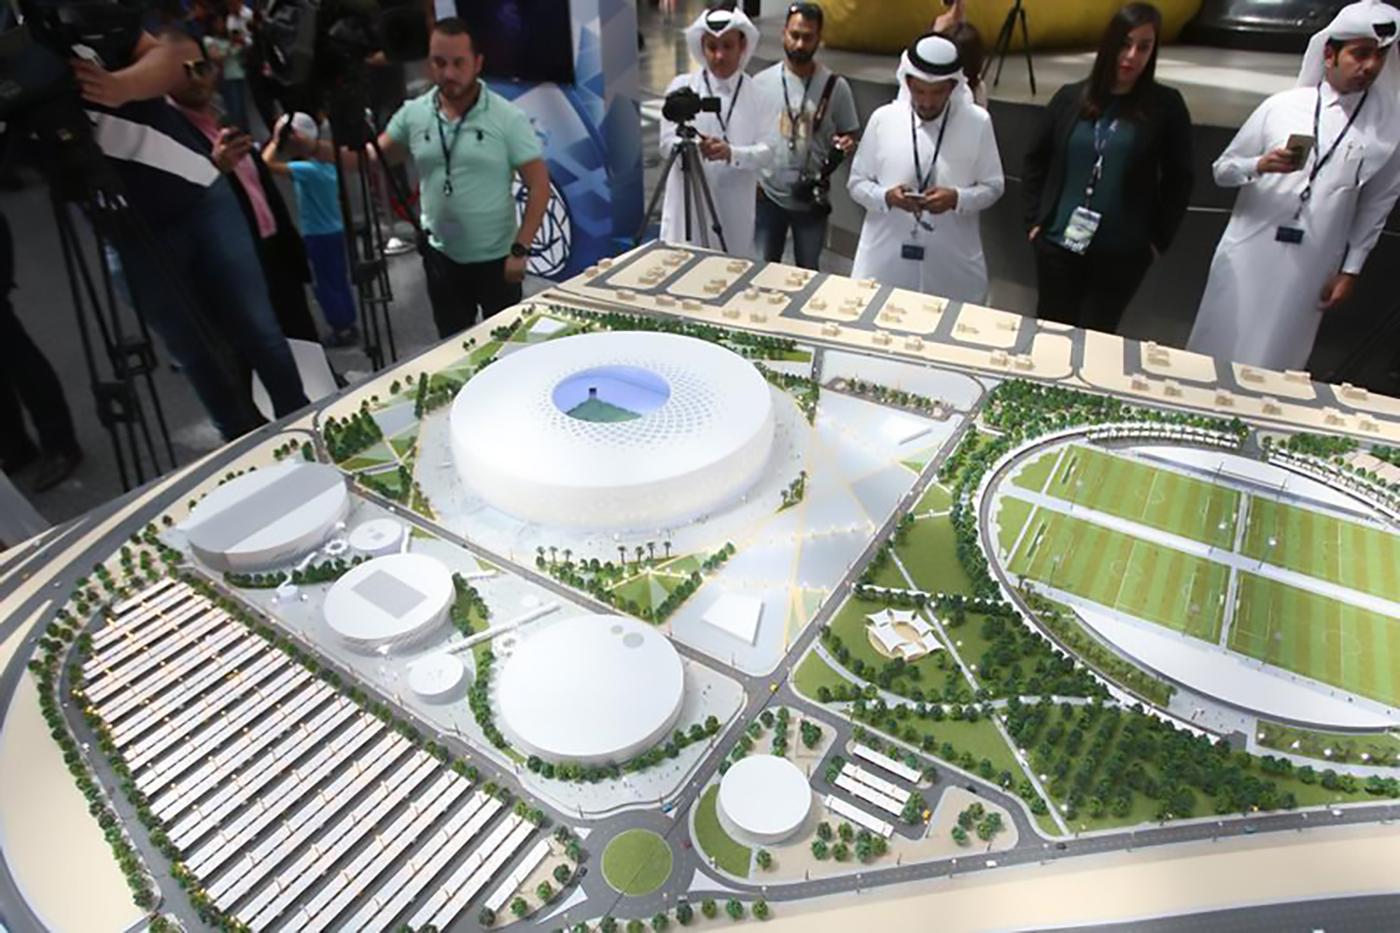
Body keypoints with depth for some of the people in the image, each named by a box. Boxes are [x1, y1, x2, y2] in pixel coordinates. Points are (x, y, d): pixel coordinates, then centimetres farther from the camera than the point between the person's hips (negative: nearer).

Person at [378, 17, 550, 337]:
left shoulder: (508, 117, -11)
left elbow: (539, 185, -11)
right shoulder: (413, 113, -1)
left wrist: (520, 249, -16)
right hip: (442, 258, 3)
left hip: (496, 258, -3)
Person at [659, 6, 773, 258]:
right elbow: (667, 143, -5)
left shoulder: (758, 93, 3)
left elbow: (766, 151, -4)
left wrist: (732, 153, -25)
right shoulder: (682, 86, 1)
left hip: (735, 209, 1)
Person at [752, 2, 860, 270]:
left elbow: (849, 134, 2)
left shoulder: (836, 86, -6)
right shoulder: (761, 82, -2)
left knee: (808, 271, 14)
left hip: (813, 199, -1)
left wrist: (846, 144, -21)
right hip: (768, 196, 1)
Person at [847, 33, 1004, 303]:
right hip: (885, 261, 0)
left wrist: (957, 198, -16)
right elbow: (857, 183, 5)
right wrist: (886, 197, -16)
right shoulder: (883, 119, 0)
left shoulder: (977, 122, -1)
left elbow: (993, 186, 4)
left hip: (952, 264, 0)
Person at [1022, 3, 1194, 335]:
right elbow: (1036, 160, 9)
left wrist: (1159, 239, -1)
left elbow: (1179, 179, 2)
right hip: (1058, 244, 2)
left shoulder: (1166, 106, -3)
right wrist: (1033, 219, 4)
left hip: (1122, 253, -1)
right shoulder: (1071, 97, 1)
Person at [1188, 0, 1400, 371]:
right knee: (1218, 347, 8)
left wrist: (1351, 269, 5)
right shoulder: (1281, 106, -1)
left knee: (1270, 363, 4)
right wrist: (1260, 166, -18)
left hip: (1310, 268, 1)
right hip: (1248, 254, 0)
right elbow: (1222, 170, 2)